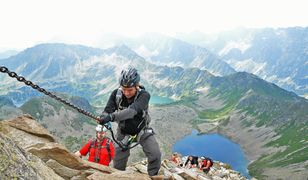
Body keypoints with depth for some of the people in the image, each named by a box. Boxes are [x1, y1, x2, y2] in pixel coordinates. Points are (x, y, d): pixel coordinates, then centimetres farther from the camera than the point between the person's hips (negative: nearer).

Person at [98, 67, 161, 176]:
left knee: (155, 155, -13)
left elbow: (132, 110, -47)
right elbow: (108, 110, -27)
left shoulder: (144, 95, -30)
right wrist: (104, 117, -51)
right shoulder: (116, 94, -21)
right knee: (118, 164, 0)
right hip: (124, 131, 2)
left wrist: (112, 116, -61)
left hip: (142, 130, -1)